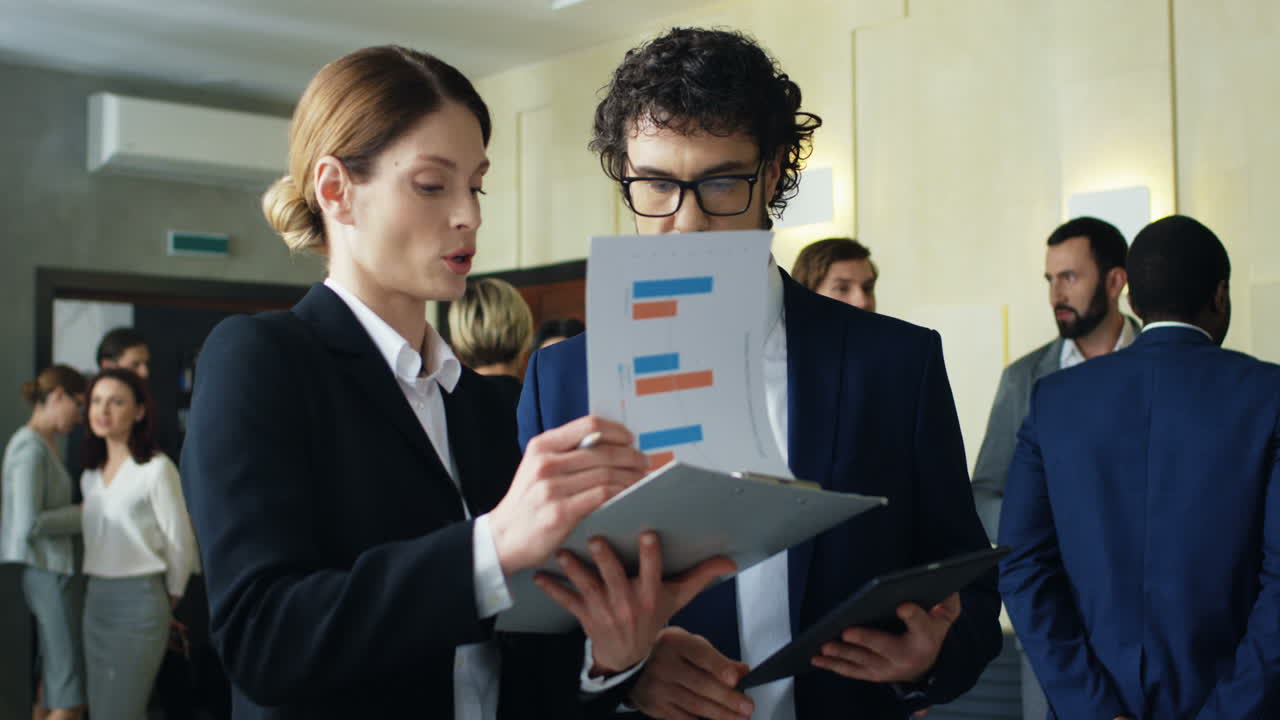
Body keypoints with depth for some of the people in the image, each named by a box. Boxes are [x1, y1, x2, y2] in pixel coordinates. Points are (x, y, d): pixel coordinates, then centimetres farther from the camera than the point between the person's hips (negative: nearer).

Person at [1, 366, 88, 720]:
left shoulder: (44, 444, 13)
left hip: (53, 570, 9)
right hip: (46, 574, -9)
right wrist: (85, 514, -12)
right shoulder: (31, 448, -15)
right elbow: (28, 524, -22)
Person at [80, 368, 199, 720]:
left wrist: (171, 595, 2)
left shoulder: (156, 469, -10)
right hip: (96, 598, 7)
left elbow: (179, 540, -7)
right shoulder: (91, 475, 12)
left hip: (139, 598, -7)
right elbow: (97, 537, 15)